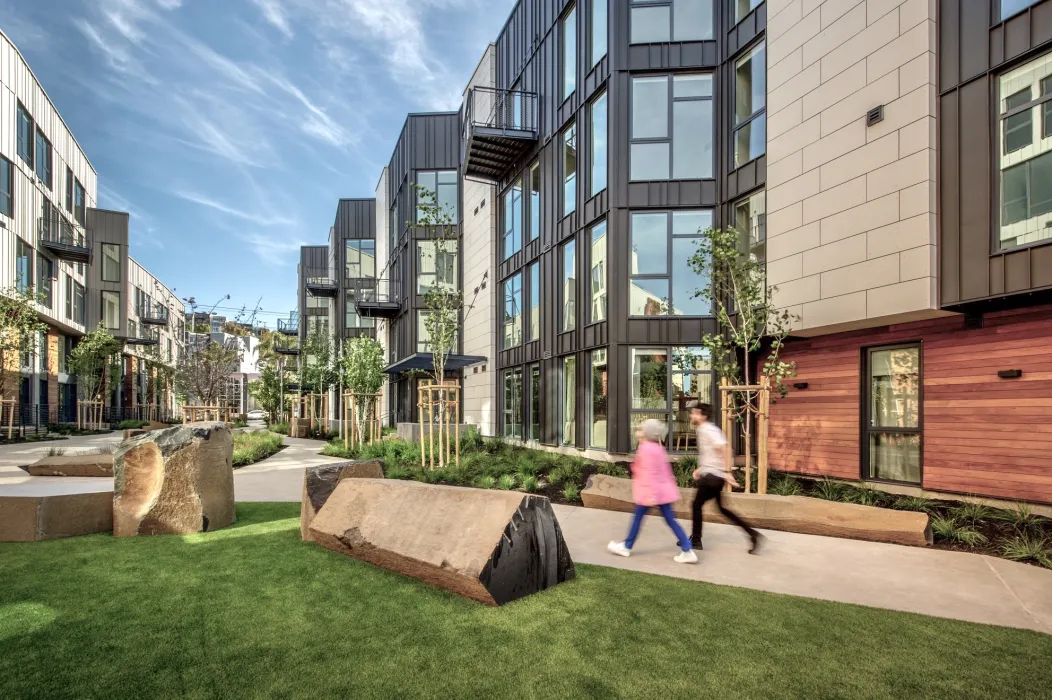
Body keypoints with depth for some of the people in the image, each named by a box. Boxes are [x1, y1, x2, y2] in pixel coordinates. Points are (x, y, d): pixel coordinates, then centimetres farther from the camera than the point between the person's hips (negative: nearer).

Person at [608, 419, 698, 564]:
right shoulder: (658, 448, 12)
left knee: (637, 517, 7)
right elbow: (666, 470, 18)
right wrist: (672, 486, 26)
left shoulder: (645, 449, -15)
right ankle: (687, 551, 4)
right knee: (670, 519, 8)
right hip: (663, 490, 8)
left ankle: (626, 547, 21)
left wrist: (651, 495, -23)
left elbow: (649, 473, -21)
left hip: (650, 492, -8)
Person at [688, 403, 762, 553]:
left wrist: (727, 472, -26)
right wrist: (700, 469, 20)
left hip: (712, 476, -10)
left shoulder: (707, 430, -16)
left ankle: (695, 541, 14)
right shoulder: (705, 430, 15)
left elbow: (722, 448, -26)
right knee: (722, 508, 14)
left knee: (696, 505, 2)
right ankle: (753, 535, 13)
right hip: (713, 474, 10)